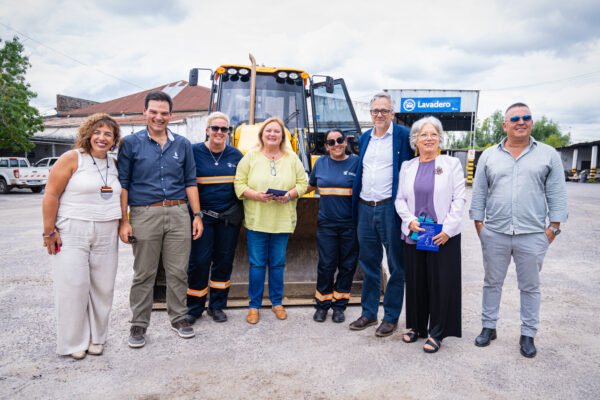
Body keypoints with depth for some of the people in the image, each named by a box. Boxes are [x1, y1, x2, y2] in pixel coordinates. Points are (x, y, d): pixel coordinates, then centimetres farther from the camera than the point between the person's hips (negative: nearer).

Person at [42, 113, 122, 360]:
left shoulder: (113, 164, 11)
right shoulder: (72, 159, -5)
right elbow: (51, 196, -8)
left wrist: (122, 226, 10)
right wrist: (49, 231, -10)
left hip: (106, 235, 5)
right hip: (72, 232, -4)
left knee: (103, 287, 6)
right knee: (73, 286, -2)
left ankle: (96, 337, 22)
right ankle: (74, 341, 14)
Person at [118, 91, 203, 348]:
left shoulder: (182, 144, 9)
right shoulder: (131, 143, 2)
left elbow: (190, 182, 11)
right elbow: (122, 184, 1)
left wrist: (197, 215, 4)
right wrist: (124, 221, -5)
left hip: (178, 214, 2)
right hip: (145, 214, -2)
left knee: (178, 271, 9)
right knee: (144, 274, 7)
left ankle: (178, 318, 25)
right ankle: (139, 324, 21)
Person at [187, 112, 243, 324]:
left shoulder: (235, 154, 5)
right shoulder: (194, 151, -4)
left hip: (229, 216, 3)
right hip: (203, 216, -3)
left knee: (224, 260, 9)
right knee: (199, 261, 1)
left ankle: (217, 305, 24)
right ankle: (194, 307, 18)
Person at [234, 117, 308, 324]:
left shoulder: (292, 158, 7)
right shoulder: (251, 157, 2)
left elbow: (302, 183, 7)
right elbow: (239, 184, -1)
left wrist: (290, 194, -12)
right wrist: (256, 195, -17)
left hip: (283, 220, 2)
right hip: (256, 220, -1)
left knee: (278, 263, 10)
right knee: (257, 264, 3)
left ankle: (277, 302, 25)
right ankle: (254, 305, 16)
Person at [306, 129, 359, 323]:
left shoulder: (356, 162, -1)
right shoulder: (321, 163, 7)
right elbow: (310, 186, 23)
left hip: (350, 224, -1)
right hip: (326, 223, 1)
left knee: (347, 265, 7)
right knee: (326, 265, 3)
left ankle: (339, 305, 22)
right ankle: (322, 305, 19)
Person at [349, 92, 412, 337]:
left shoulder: (403, 136, -5)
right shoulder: (364, 138, 13)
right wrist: (357, 205, 15)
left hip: (390, 208, -6)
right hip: (365, 208, 6)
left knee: (396, 266, 6)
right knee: (368, 264, 14)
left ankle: (391, 317, 19)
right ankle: (368, 313, 27)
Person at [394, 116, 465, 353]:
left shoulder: (451, 164, 2)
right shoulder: (407, 167, 11)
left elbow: (459, 200, -3)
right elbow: (400, 199, 10)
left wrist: (448, 229, -11)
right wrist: (410, 220, -8)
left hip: (444, 235, -3)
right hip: (413, 234, 3)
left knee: (441, 284, 1)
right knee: (415, 282, 10)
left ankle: (436, 333, 13)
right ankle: (416, 326, 26)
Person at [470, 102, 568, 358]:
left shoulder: (548, 155, 2)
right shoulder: (489, 156, 5)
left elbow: (557, 194, 2)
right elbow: (479, 193, 6)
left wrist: (554, 227, -3)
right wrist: (478, 223, 2)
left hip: (533, 235, -1)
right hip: (494, 234, 1)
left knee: (530, 287, 10)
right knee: (492, 283, 12)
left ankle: (528, 335, 24)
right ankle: (488, 327, 27)